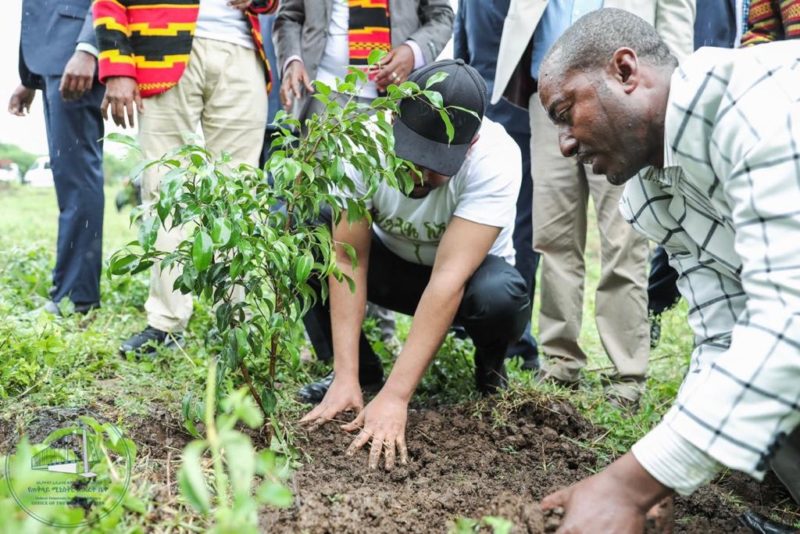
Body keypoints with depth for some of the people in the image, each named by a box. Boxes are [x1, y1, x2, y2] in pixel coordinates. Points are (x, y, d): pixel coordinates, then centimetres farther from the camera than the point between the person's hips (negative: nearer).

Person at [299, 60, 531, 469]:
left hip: (469, 271, -2)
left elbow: (449, 277, -39)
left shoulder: (495, 158, -33)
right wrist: (346, 378, -32)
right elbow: (348, 258, -25)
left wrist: (394, 397, -43)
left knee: (500, 297, -38)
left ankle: (489, 359, 0)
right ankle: (363, 368, -5)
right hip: (393, 263, 2)